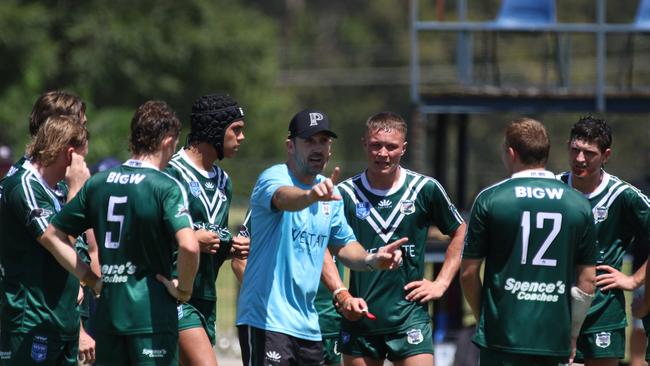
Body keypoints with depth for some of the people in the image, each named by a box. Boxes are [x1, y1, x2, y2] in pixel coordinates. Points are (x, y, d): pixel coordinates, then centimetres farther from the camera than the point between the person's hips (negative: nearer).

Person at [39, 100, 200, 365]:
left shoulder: (97, 183, 8)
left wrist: (90, 279, 13)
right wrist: (184, 289, -8)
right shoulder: (167, 187, -10)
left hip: (107, 312, 6)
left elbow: (51, 236, 13)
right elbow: (188, 246, -25)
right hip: (152, 314, -5)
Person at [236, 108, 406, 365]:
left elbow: (343, 244, 23)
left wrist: (371, 260, 2)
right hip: (266, 322, -8)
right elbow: (284, 197, -35)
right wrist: (311, 195, -58)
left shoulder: (329, 191, 13)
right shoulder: (273, 179, -10)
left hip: (308, 325, 8)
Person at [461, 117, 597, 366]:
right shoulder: (579, 204, 5)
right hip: (555, 341, 3)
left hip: (502, 336, -3)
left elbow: (468, 272, 1)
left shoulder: (490, 199, -3)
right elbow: (587, 280, 6)